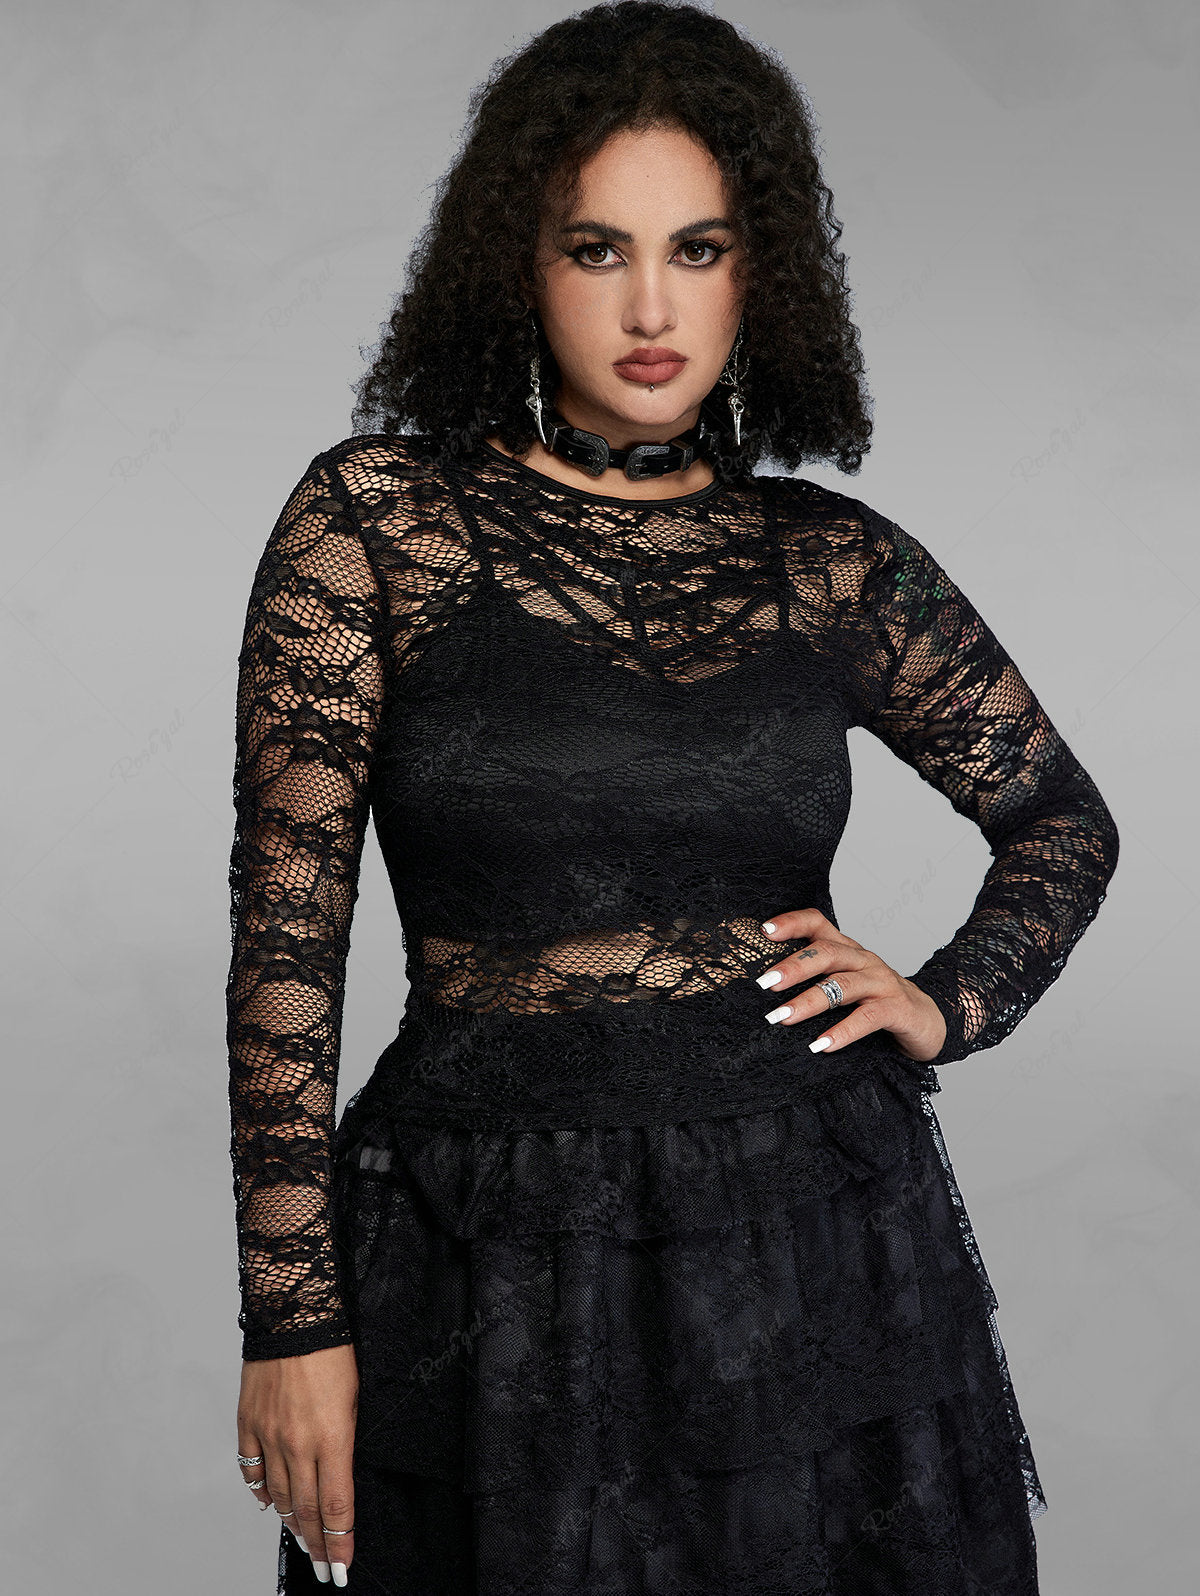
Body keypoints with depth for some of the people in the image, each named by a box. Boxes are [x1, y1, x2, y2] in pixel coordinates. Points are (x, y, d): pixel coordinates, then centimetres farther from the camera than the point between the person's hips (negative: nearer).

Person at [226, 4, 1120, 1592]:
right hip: (498, 1264, -2)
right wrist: (294, 1317, -9)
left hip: (813, 1239, 2)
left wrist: (948, 1005, 0)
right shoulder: (375, 517, -4)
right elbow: (286, 930, -7)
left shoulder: (836, 564, 3)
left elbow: (1062, 819, 18)